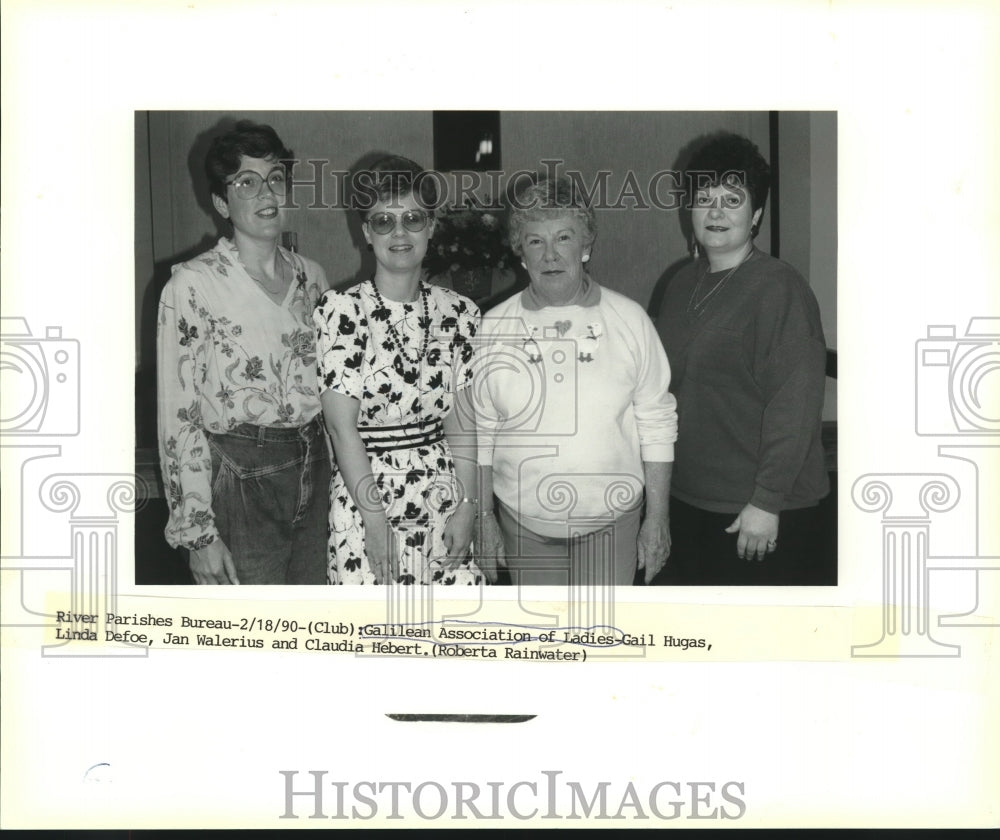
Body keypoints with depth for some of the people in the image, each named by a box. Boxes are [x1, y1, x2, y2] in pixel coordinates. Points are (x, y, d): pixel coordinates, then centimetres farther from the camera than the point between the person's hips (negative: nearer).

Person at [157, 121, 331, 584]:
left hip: (316, 474, 5)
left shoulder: (311, 277, 8)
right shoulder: (192, 285, -9)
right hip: (240, 482, -5)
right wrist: (198, 532, -13)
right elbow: (177, 417, -10)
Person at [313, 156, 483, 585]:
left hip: (444, 498, 4)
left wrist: (466, 508, -4)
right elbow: (342, 426, -11)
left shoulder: (458, 312, 4)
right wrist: (376, 522, -14)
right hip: (366, 500, -3)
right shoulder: (341, 310, -7)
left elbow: (462, 422, 4)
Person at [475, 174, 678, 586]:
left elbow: (656, 423, 0)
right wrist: (483, 515, 3)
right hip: (524, 521, 1)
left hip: (610, 520, -1)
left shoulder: (629, 320, -3)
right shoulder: (493, 328, -2)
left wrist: (657, 517, 0)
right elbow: (480, 432, 4)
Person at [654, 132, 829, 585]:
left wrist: (767, 502, -20)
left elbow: (794, 405, -19)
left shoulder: (779, 289, -15)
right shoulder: (683, 284, 9)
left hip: (758, 513, -7)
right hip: (685, 497, 7)